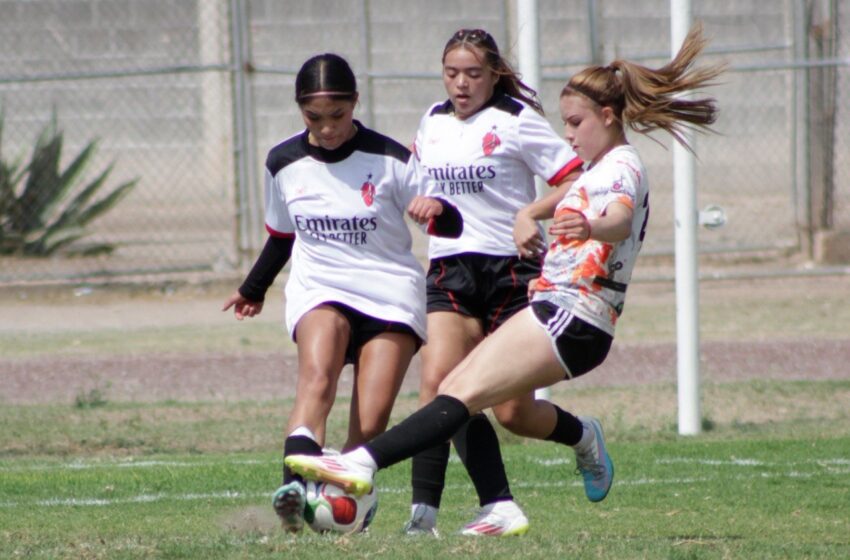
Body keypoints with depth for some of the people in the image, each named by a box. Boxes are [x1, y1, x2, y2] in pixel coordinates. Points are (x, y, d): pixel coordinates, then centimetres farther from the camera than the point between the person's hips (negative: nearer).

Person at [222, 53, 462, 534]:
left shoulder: (389, 160, -5)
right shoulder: (284, 164, 3)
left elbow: (452, 226, -2)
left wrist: (435, 209, -26)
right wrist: (254, 289, 35)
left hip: (391, 293, -1)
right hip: (319, 290, 1)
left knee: (370, 426, -14)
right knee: (317, 379, -32)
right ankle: (295, 486, -52)